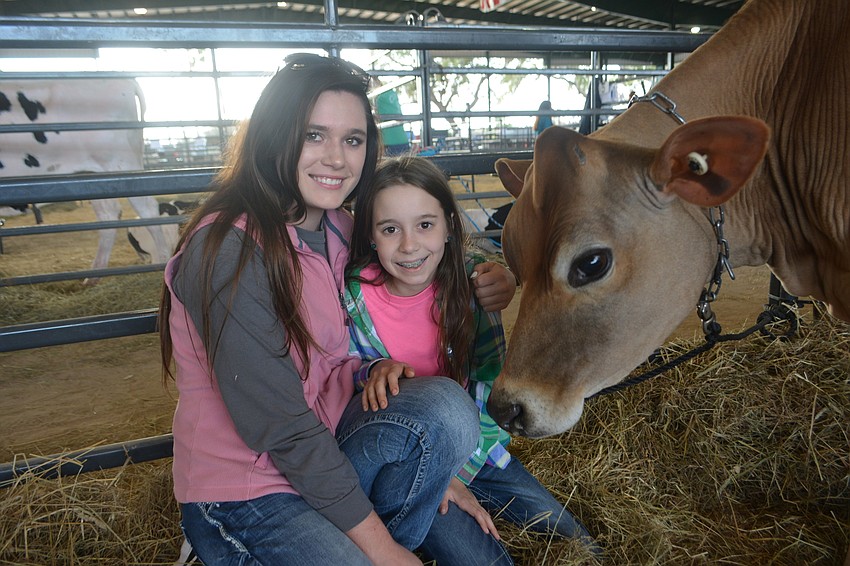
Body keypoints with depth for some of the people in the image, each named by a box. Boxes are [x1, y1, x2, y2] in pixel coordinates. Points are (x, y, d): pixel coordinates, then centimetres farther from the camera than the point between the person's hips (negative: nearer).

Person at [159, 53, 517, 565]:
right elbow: (281, 428, -22)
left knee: (445, 404, -19)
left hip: (327, 456, 7)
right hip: (243, 490, -6)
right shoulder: (229, 250, -21)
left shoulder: (340, 229, 3)